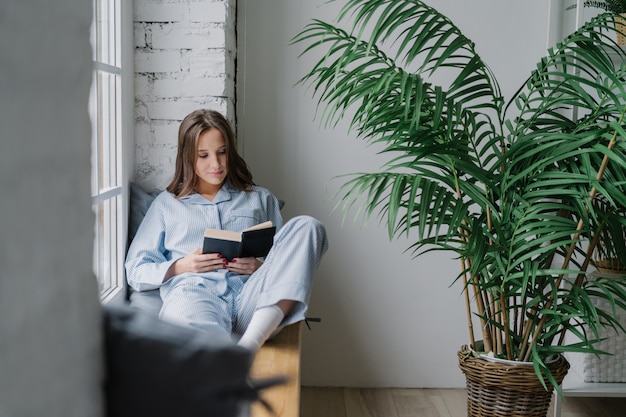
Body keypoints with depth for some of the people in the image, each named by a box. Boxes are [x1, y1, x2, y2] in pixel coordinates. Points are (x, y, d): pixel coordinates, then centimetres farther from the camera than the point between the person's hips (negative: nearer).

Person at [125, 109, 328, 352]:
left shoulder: (260, 199, 28)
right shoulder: (166, 204, 27)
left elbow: (287, 264, 24)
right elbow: (135, 272, 20)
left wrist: (262, 268, 1)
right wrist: (179, 266, 1)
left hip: (250, 297, 2)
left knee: (306, 226, -24)